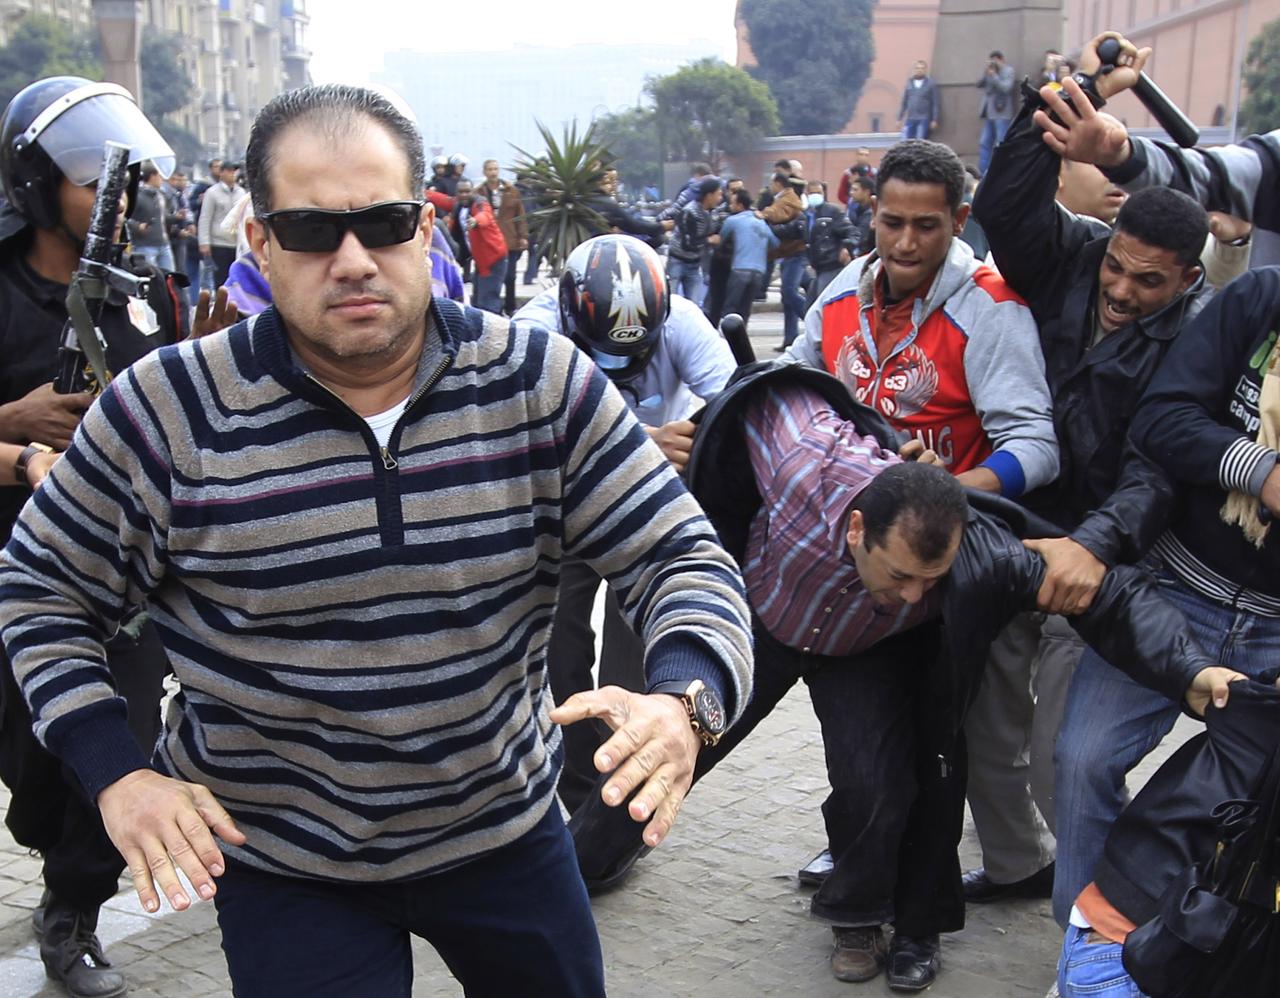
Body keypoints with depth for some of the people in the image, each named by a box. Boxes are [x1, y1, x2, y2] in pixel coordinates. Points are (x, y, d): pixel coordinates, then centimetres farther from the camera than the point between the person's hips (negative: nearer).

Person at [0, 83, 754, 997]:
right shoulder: (167, 411, -15)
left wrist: (683, 699, -32)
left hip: (505, 825, 3)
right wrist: (117, 774, -13)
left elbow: (682, 557, -11)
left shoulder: (542, 384, -12)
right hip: (278, 863, -2)